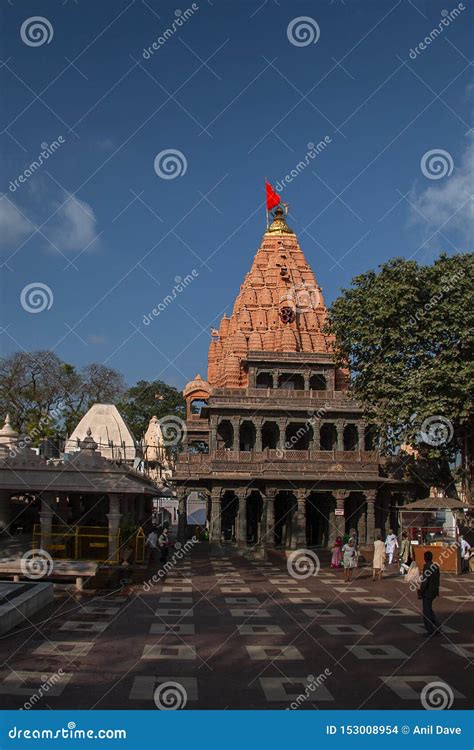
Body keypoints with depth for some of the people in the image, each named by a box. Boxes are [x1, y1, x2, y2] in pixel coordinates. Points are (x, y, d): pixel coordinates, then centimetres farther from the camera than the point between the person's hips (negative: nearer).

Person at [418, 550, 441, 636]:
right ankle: (437, 627, 18)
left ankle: (430, 630, 4)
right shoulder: (436, 566, 7)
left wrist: (420, 593, -15)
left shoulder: (427, 566, -18)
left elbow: (425, 581, -21)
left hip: (427, 592, -8)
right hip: (434, 592, 8)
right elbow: (438, 580, 14)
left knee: (427, 611, 1)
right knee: (429, 609, 20)